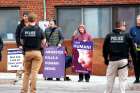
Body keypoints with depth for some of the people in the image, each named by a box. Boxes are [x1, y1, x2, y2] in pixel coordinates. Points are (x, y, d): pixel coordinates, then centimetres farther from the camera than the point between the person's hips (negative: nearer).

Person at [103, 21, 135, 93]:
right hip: (123, 60, -2)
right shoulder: (127, 36, -1)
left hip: (112, 60, 2)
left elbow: (105, 49, 6)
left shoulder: (109, 36, 5)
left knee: (110, 78, 11)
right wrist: (134, 60, 7)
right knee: (123, 79, 4)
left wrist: (106, 59, 15)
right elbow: (132, 49, 0)